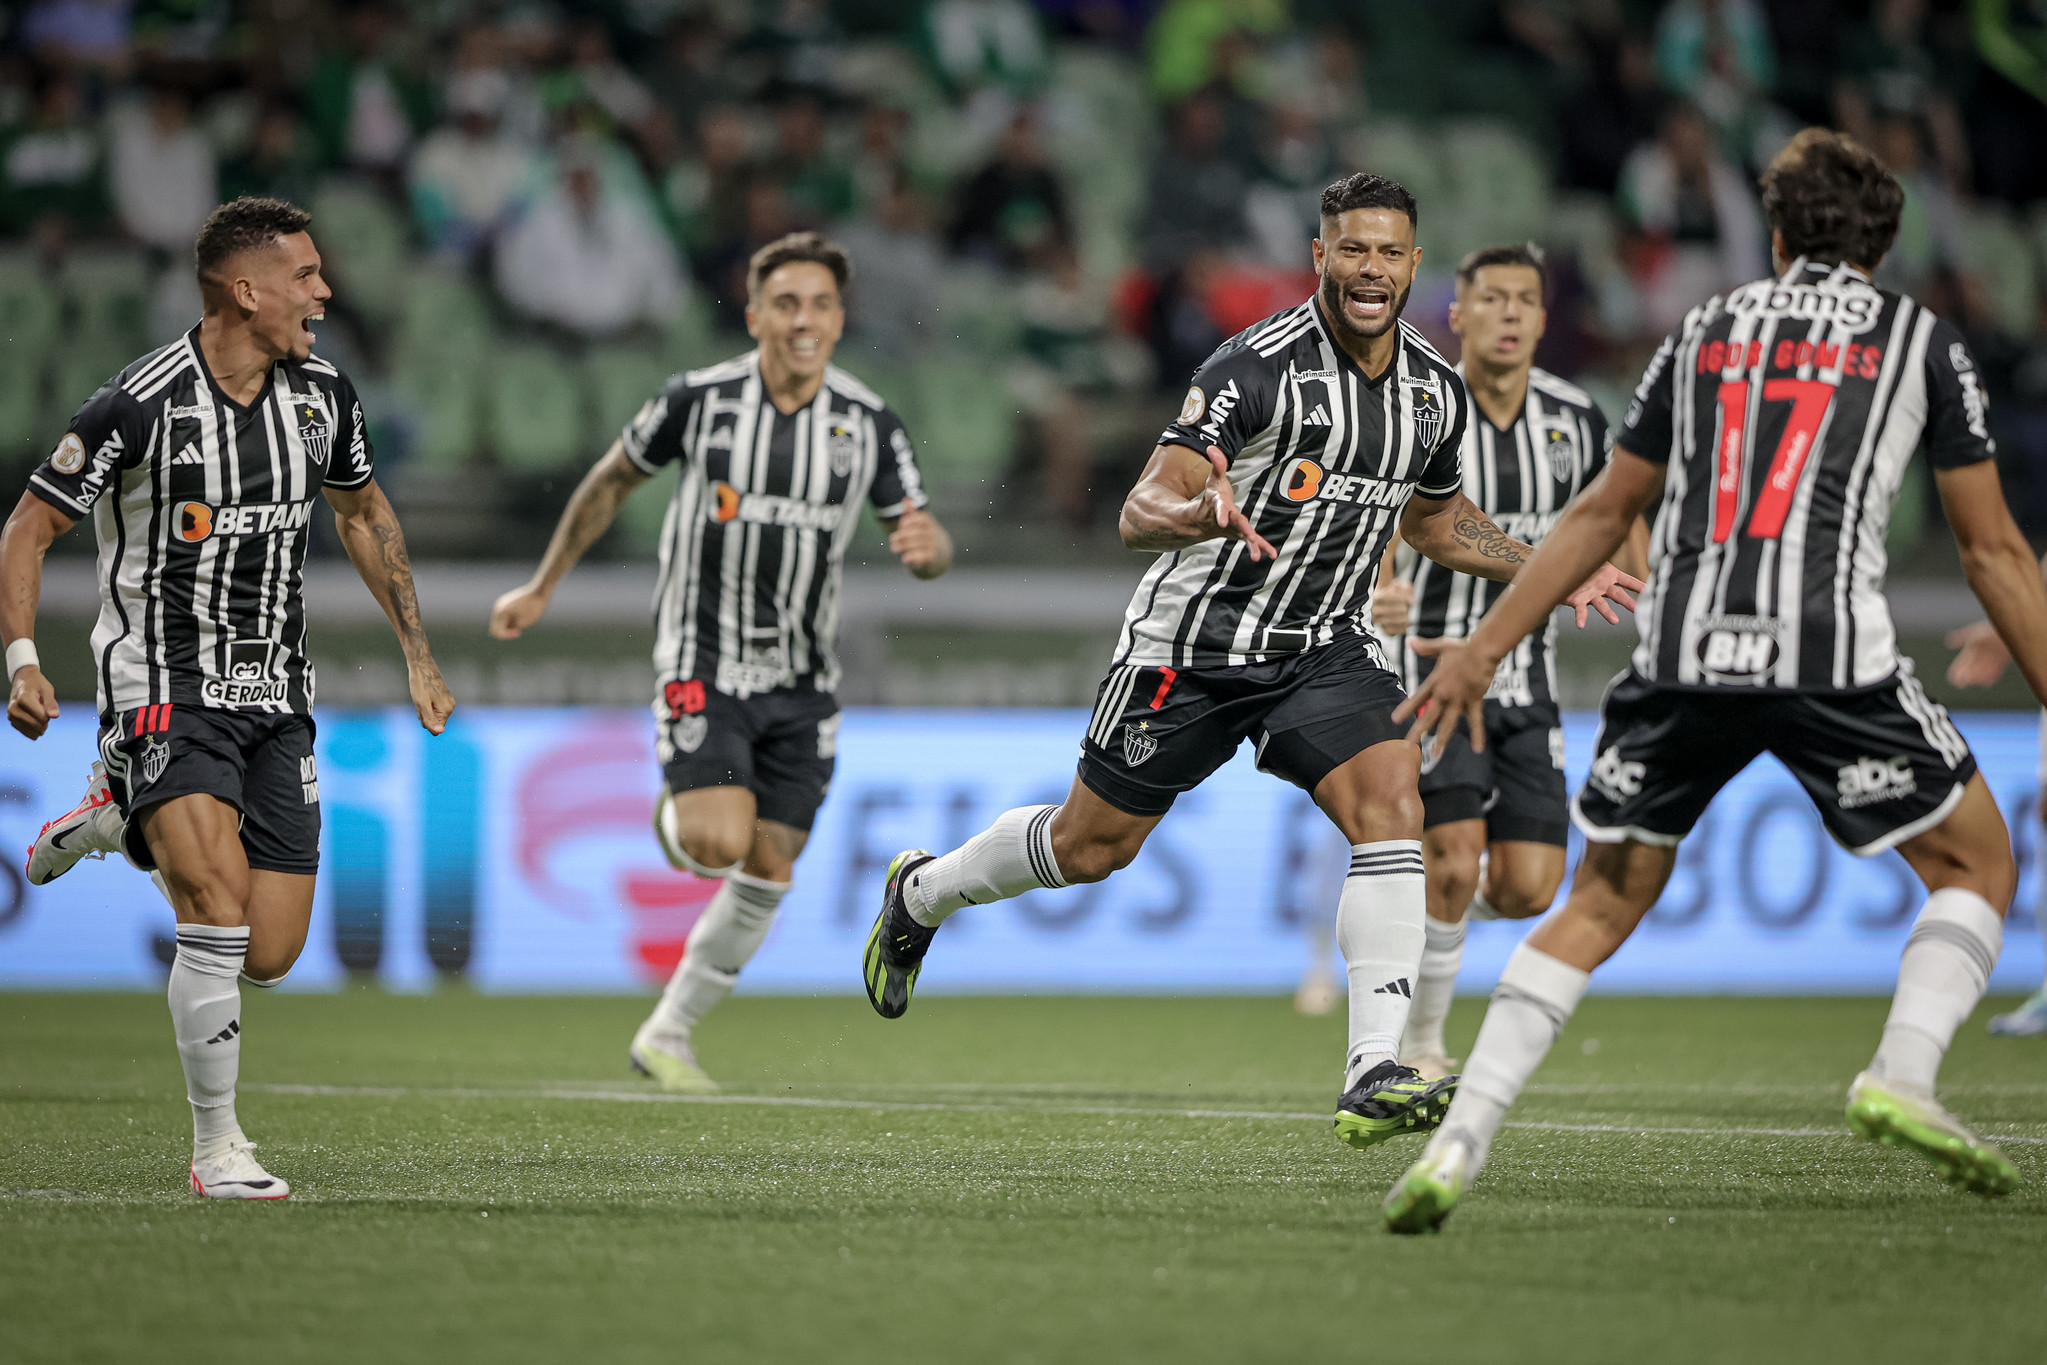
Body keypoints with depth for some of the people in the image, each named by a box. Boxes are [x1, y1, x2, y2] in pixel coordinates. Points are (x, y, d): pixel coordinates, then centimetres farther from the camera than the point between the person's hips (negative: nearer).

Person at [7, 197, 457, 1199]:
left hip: (275, 699, 6)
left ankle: (124, 821, 27)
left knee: (269, 957, 0)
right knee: (221, 915, -22)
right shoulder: (142, 405, -14)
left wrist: (417, 654, 20)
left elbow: (363, 513, 22)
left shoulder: (322, 395, 4)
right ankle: (216, 1146, -7)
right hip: (164, 693, -6)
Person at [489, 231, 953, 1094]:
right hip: (702, 661, -3)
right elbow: (612, 481, 8)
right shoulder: (698, 400, -9)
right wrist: (543, 588, 13)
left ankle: (667, 1034, 19)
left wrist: (927, 546, -25)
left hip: (801, 682, 3)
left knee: (768, 874, 3)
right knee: (720, 844, -20)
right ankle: (676, 817, 18)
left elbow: (928, 550, 1)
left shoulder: (869, 424, -4)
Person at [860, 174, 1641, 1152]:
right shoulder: (1260, 366, -20)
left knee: (1393, 808, -21)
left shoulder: (1435, 391, 1)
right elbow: (1140, 512, -25)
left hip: (1325, 647, 4)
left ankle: (1374, 1078, -26)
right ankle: (920, 895, 39)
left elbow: (1435, 519, 22)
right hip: (1196, 641, -4)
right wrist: (1198, 514, -48)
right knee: (1093, 846, 8)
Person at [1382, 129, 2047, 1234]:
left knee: (1600, 907, 14)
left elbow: (1603, 515, 25)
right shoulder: (1921, 342, 14)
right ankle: (1902, 1077, -8)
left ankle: (1459, 1142, 1)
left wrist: (1482, 650, 31)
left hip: (1680, 650, 3)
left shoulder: (1706, 329, 22)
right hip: (1833, 650, -3)